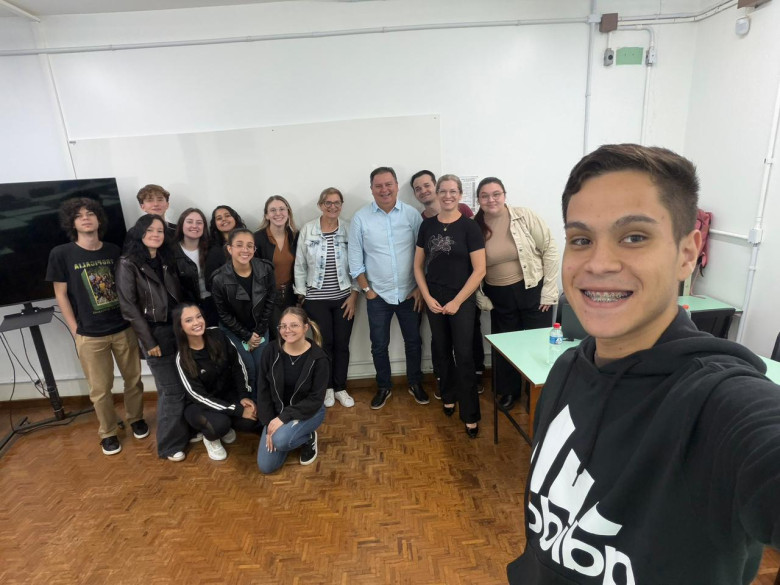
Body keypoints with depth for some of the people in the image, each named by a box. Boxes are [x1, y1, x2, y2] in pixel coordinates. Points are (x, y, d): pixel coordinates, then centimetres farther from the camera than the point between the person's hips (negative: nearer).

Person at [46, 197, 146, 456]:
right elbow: (61, 295, -3)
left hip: (124, 328, 2)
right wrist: (76, 331, -5)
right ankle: (107, 433, 28)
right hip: (90, 335, -2)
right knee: (100, 389, 8)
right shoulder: (61, 254, -6)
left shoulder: (114, 251, 2)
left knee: (133, 379, 12)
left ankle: (136, 419, 35)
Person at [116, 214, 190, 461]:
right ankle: (170, 444, 16)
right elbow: (129, 307, -11)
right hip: (156, 333, -5)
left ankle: (187, 430, 29)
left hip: (178, 328, 5)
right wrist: (148, 341, -13)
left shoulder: (166, 260, 10)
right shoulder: (128, 264, -7)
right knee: (172, 390, -1)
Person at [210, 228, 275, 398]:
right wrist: (246, 336, -11)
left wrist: (259, 332, -8)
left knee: (262, 368, 3)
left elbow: (269, 302, -6)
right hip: (233, 330, -2)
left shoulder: (265, 269, -18)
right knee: (248, 369, -3)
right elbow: (224, 314, -12)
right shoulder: (220, 279, -24)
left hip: (260, 328, 2)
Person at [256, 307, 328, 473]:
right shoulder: (272, 351, -12)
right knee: (265, 466, -2)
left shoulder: (318, 357, -20)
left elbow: (316, 399, -18)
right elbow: (263, 389, -5)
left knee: (280, 440, -32)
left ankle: (308, 437, 2)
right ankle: (285, 432, 25)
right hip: (277, 411, 4)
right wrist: (268, 422, -11)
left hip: (308, 411, -3)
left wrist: (284, 417, -24)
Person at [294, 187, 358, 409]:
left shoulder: (350, 229, -3)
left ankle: (340, 388, 26)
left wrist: (354, 294, -3)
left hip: (344, 297, 1)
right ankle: (327, 387, 28)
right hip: (316, 299, 0)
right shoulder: (307, 230, -3)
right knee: (325, 343, 8)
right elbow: (300, 266, 1)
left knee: (342, 344, 8)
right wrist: (301, 296, 0)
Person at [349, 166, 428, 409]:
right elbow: (355, 258, -1)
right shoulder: (361, 218, -5)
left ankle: (415, 383, 35)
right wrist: (366, 289, -3)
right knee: (379, 346, 11)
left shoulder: (412, 214, -5)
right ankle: (383, 387, 33)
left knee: (413, 341, 14)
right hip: (378, 295, 0)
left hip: (410, 293, 1)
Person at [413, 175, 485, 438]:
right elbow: (418, 266, 7)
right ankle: (448, 396, 35)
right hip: (434, 299, 4)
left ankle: (470, 414, 11)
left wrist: (457, 301, -11)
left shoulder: (470, 227, -7)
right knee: (441, 350, 13)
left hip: (462, 299, -3)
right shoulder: (427, 225, 4)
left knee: (464, 354, -1)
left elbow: (479, 270, -10)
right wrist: (427, 297, -3)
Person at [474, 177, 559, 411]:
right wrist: (481, 299, -2)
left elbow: (550, 250, -7)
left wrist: (549, 291, -9)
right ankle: (509, 391, 38)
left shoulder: (524, 216, -10)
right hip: (499, 298, 2)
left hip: (532, 291, -2)